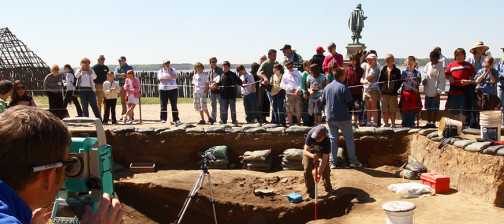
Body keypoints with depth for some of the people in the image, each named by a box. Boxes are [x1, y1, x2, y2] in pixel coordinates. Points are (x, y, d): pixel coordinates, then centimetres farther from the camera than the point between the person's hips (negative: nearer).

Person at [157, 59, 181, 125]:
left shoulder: (173, 70, 12)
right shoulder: (160, 71, 8)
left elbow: (175, 77, -8)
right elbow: (161, 80, -8)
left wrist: (168, 71, -10)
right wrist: (170, 78, -8)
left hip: (173, 89, 1)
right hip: (163, 90, 0)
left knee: (174, 105, -1)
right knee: (163, 106, -2)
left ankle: (176, 119, 4)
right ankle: (163, 119, 5)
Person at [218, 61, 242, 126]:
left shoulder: (232, 74, -3)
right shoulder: (222, 75, 10)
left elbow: (239, 81, -5)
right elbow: (220, 83, 20)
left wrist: (242, 84, -23)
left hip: (232, 95, -4)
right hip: (224, 95, 4)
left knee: (233, 108, 4)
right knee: (223, 108, 8)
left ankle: (234, 121, 14)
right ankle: (223, 121, 15)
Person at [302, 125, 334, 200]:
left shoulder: (327, 142, -37)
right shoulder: (310, 134, -38)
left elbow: (324, 161, -36)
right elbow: (305, 151, -34)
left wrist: (319, 174, -45)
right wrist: (312, 155, -56)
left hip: (322, 151, 0)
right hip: (309, 151, 1)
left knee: (326, 168, -16)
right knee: (307, 169, -12)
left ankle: (328, 188, 9)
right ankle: (310, 193, -1)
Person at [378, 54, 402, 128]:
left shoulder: (397, 71, 2)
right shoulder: (383, 70, 9)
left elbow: (399, 82, 2)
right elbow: (379, 80, 13)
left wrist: (395, 89, -9)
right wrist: (381, 88, 3)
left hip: (393, 93, -3)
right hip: (384, 93, 3)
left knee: (393, 110, 2)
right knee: (385, 109, 8)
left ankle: (393, 123, 11)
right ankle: (385, 123, 16)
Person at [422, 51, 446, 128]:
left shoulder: (441, 67, -14)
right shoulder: (428, 65, 5)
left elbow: (442, 81, -12)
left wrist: (439, 93, -14)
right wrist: (424, 79, -1)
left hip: (435, 92, -6)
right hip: (428, 91, 6)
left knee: (435, 109, 3)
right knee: (428, 108, 13)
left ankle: (433, 123, 13)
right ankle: (429, 122, 22)